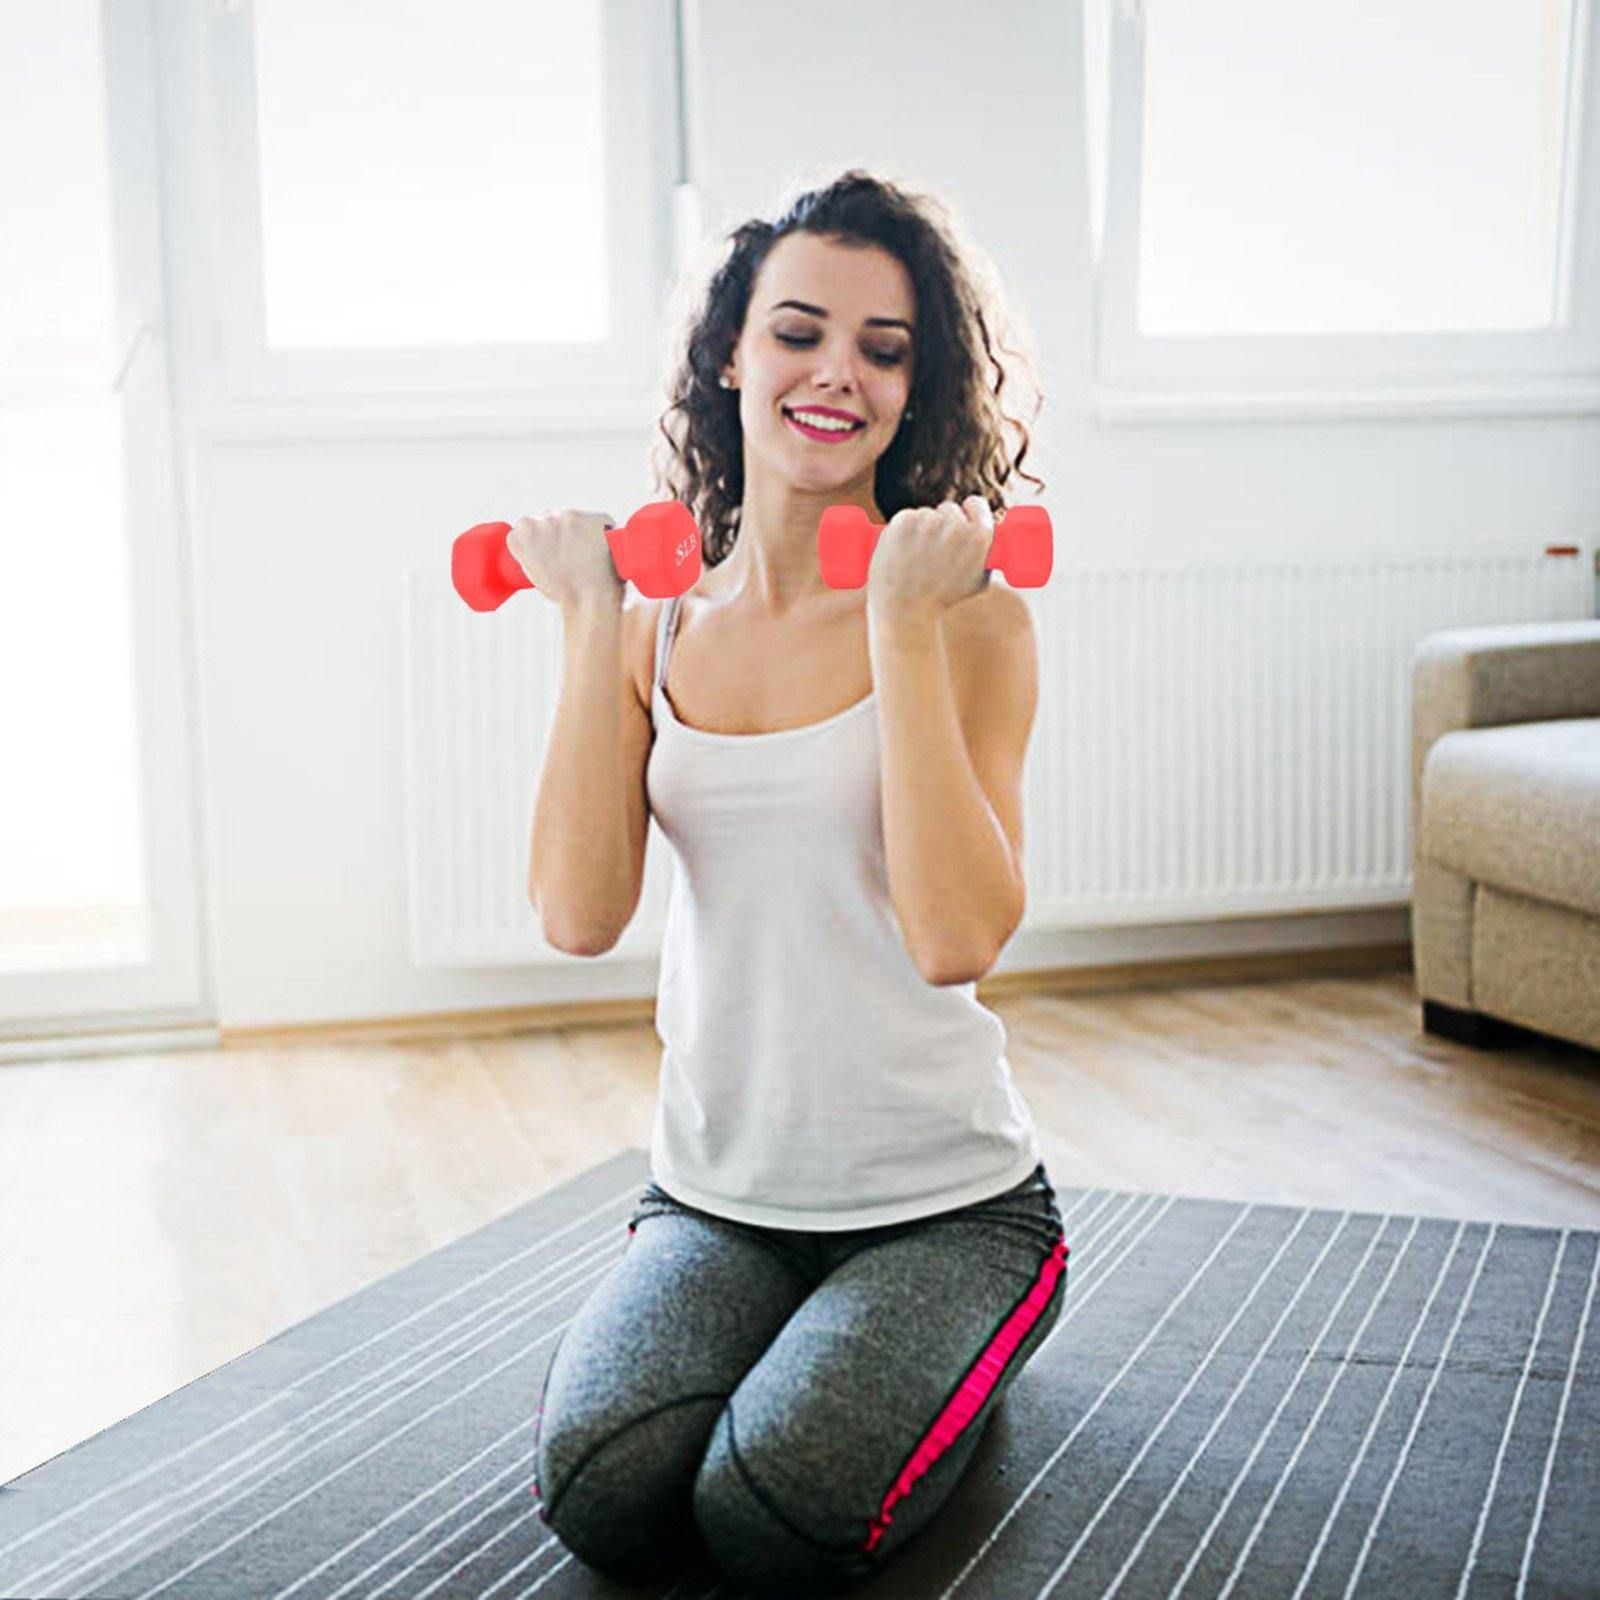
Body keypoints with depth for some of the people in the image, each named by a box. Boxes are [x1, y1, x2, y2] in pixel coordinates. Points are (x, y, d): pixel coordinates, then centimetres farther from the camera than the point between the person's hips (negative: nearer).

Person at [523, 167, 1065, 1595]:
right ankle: (802, 1342, 13)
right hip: (713, 1195, 3)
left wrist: (903, 626, -23)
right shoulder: (664, 618, 1)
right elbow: (581, 916, -11)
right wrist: (591, 625, -13)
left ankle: (934, 1359, 12)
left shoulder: (970, 614, -9)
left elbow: (957, 937, -22)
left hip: (944, 1199, -2)